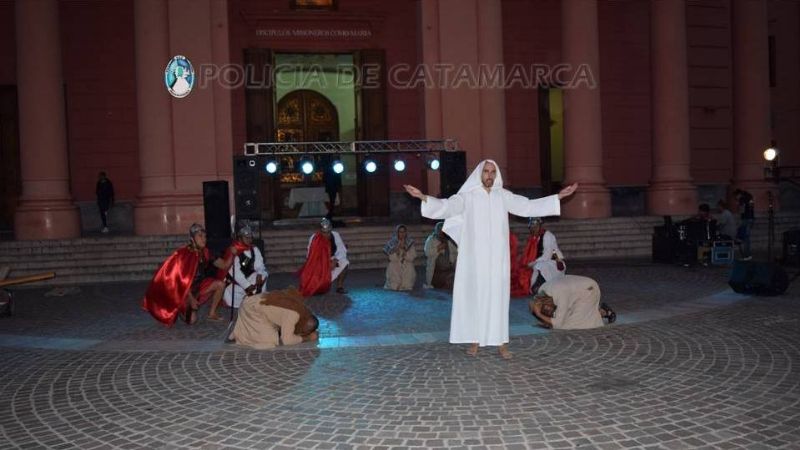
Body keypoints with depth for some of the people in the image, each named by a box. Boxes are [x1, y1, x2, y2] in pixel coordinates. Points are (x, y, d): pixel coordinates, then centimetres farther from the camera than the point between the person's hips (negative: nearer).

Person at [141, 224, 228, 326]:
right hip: (181, 290, -6)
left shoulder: (205, 253, -7)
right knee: (191, 320, -15)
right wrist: (191, 299, -22)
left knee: (220, 284, -12)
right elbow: (182, 280, -21)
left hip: (196, 287, 6)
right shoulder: (184, 254, -23)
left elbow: (224, 265, -9)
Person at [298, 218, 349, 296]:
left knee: (344, 263, -24)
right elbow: (309, 255, -17)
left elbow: (342, 251, -11)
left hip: (331, 261, 2)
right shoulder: (313, 238, -21)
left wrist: (335, 260, -29)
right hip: (318, 262, -2)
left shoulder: (335, 235, -17)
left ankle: (339, 286, -10)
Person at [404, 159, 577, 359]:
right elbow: (446, 206, -12)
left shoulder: (503, 196, 7)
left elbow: (528, 206, 7)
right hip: (474, 256, -2)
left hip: (497, 257, 2)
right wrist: (423, 197, -28)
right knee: (474, 295, 1)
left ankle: (501, 342, 8)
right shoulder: (467, 196, -1)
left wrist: (559, 196, 4)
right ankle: (475, 340, 10)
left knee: (498, 296, 2)